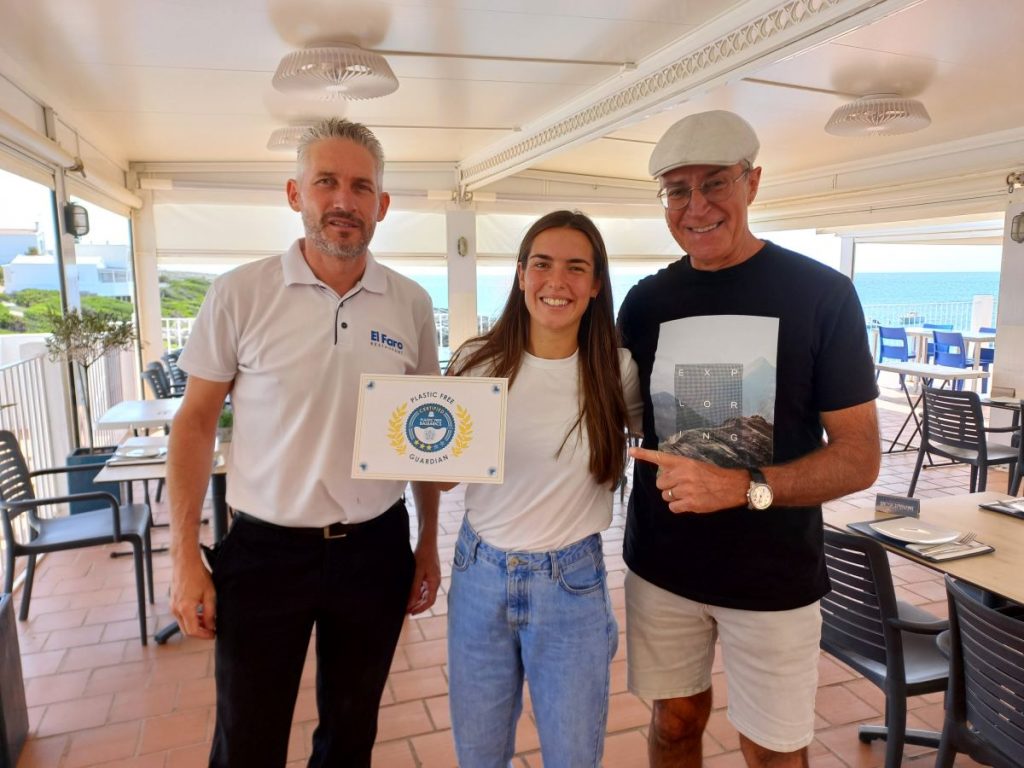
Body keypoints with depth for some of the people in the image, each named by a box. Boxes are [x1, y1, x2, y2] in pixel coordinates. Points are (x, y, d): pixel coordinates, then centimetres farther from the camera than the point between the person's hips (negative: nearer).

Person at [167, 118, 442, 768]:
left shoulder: (412, 304, -2)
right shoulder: (239, 293, -8)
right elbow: (196, 421, -2)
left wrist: (428, 544, 7)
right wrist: (186, 556, -4)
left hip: (376, 549, 2)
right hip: (264, 550, -1)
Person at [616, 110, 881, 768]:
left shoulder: (822, 294, -9)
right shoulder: (645, 301, 1)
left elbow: (860, 458, -10)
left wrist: (743, 486, -24)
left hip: (772, 578, -2)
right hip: (661, 567, 3)